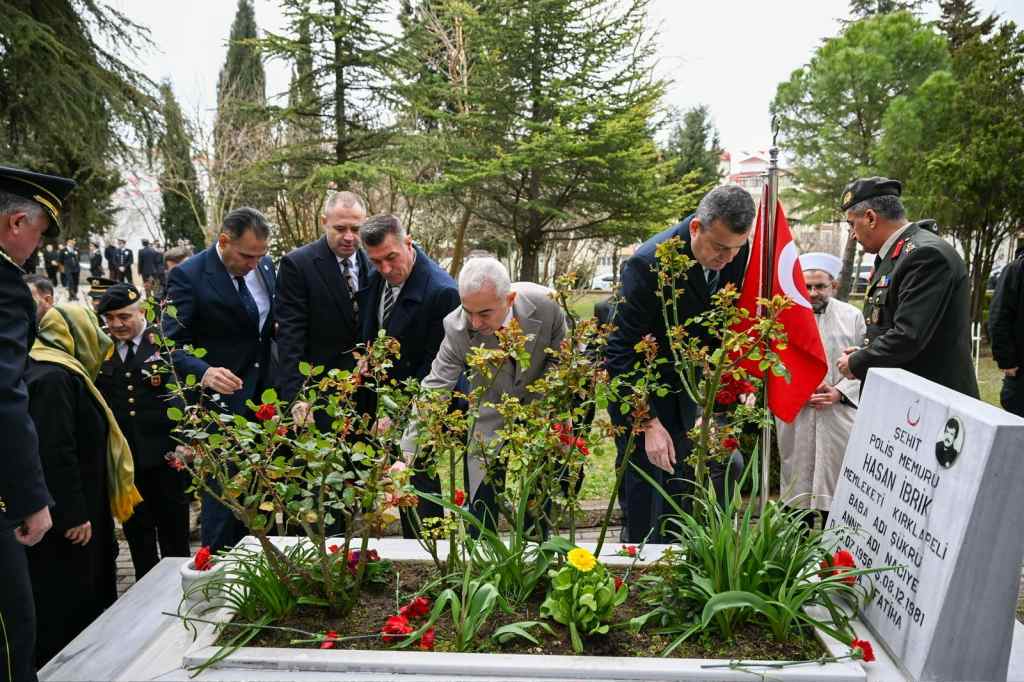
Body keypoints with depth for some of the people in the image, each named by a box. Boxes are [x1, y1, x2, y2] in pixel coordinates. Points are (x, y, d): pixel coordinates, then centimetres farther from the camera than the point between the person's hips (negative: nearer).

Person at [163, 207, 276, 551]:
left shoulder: (264, 265, 4)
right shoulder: (188, 276, -14)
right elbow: (173, 346, -18)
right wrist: (204, 372, -37)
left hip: (263, 397, 6)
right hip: (220, 405, -6)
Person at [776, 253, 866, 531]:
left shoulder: (852, 316, 5)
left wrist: (839, 392, -12)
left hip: (839, 417, 0)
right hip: (795, 416, 0)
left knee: (836, 482, 4)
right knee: (798, 485, 6)